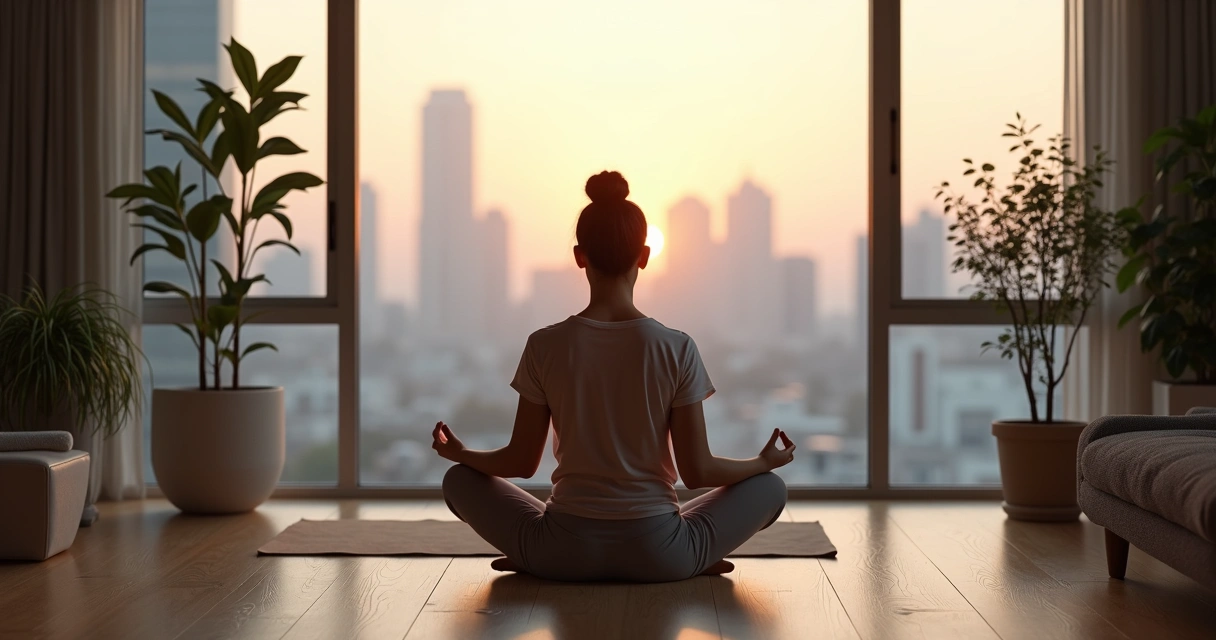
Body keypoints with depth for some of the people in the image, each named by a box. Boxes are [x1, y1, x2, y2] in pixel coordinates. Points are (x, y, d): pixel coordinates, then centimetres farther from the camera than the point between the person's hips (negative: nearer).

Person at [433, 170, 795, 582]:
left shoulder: (545, 347, -8)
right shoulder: (677, 349, -10)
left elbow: (521, 463, 0)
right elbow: (697, 471, -6)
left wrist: (459, 453, 20)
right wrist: (765, 460, 13)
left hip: (565, 552, 0)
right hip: (657, 554, 0)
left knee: (459, 480, 23)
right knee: (769, 488, 22)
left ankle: (533, 559, 4)